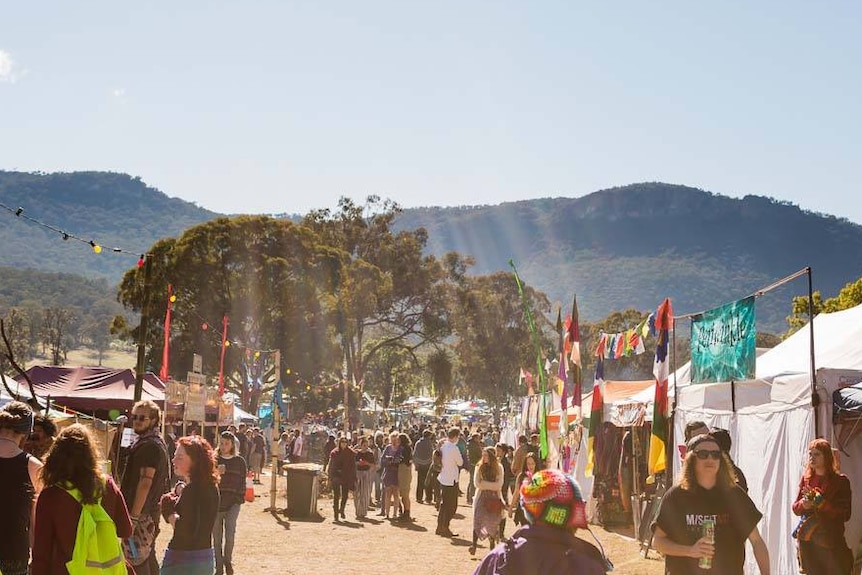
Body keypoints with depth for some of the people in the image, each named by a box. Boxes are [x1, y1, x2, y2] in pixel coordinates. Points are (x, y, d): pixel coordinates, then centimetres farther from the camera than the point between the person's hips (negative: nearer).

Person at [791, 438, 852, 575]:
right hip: (807, 541, 4)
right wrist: (803, 504, -10)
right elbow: (795, 508, 13)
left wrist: (820, 501, -19)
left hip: (831, 541, -4)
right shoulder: (806, 479, 9)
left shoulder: (840, 480, -3)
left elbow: (845, 515, -10)